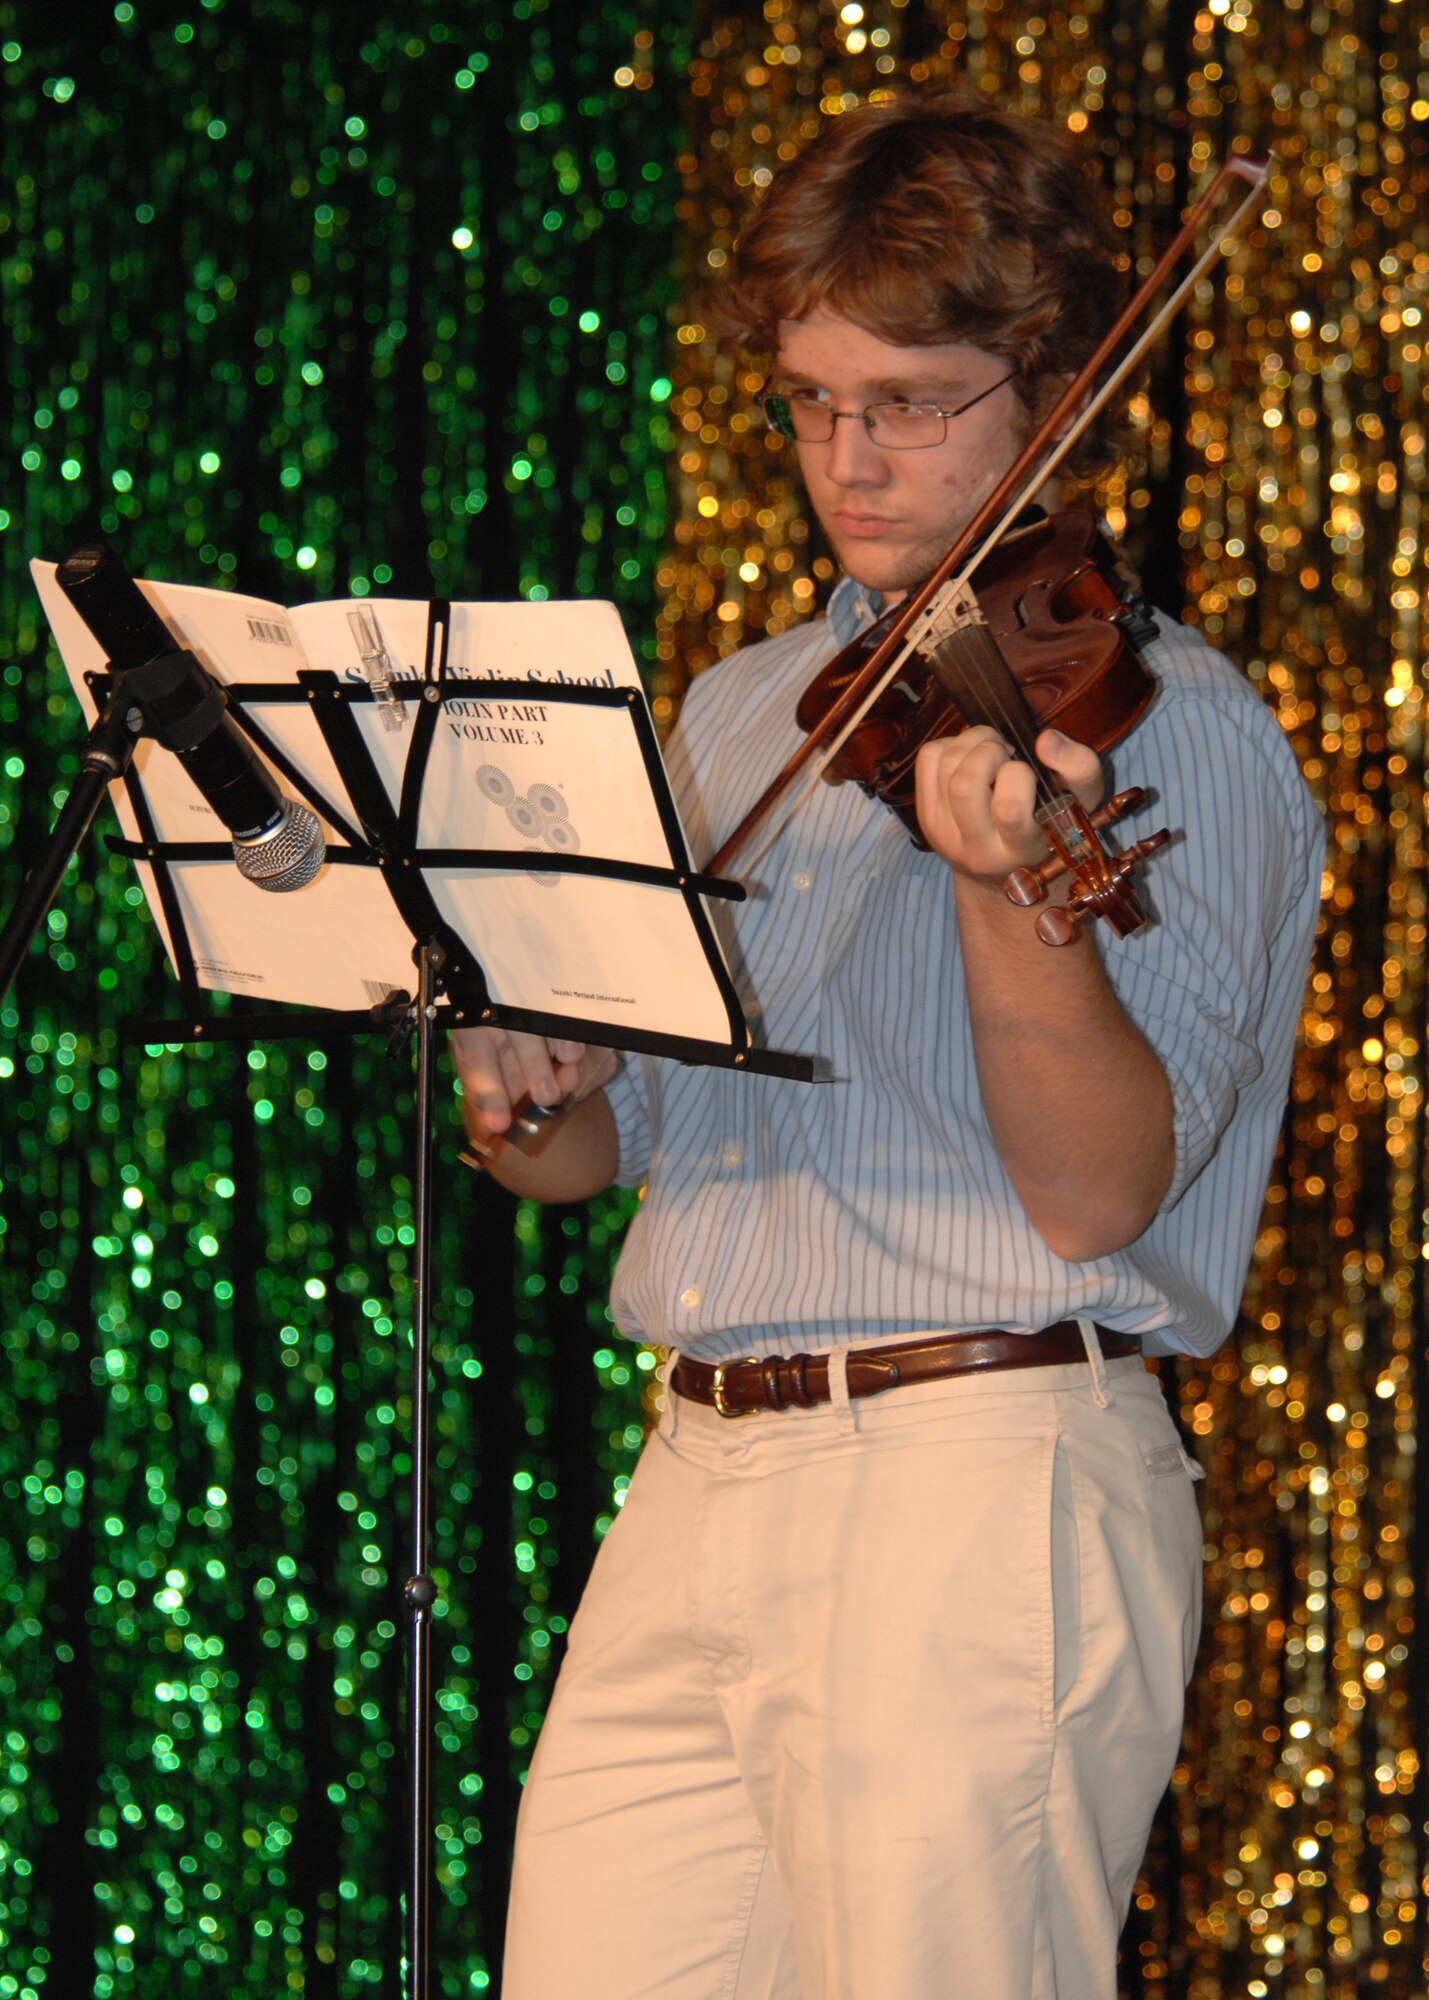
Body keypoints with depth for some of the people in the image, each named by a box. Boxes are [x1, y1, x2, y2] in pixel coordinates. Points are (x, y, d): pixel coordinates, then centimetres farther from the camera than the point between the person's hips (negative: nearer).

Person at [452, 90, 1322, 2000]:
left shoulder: (1168, 731, -3)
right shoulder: (741, 713, 19)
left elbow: (1090, 1197, -14)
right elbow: (592, 1149, 20)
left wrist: (1010, 888, -30)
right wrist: (526, 1085, -3)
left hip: (980, 1491, -6)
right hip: (696, 1487, 6)